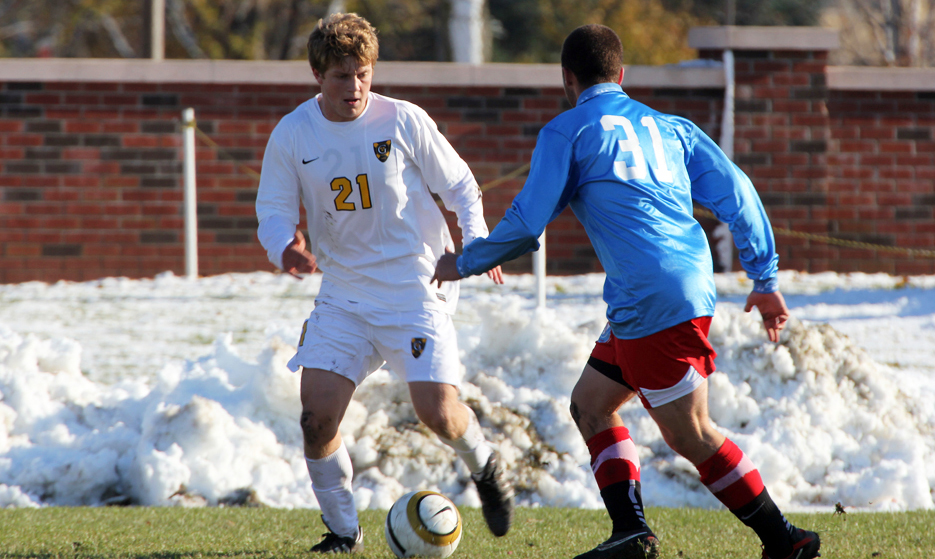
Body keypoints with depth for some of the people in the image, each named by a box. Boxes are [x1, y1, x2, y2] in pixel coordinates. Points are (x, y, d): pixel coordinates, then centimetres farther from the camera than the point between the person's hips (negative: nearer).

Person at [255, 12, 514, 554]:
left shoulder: (403, 121, -8)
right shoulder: (292, 134, -3)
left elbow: (460, 186, 1)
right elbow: (274, 209, 2)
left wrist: (477, 244, -15)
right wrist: (284, 246, -21)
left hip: (416, 289, -2)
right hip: (343, 295, 3)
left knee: (438, 412, -14)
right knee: (317, 416, -11)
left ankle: (485, 466, 21)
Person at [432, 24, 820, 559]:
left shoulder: (566, 132, 2)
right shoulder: (670, 127, 19)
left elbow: (526, 224, 0)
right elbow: (736, 194, 11)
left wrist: (464, 263, 16)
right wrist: (766, 279, 15)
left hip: (654, 303, -7)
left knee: (692, 435, -1)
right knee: (590, 404, 17)